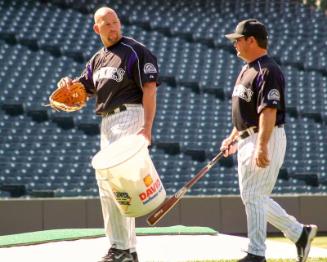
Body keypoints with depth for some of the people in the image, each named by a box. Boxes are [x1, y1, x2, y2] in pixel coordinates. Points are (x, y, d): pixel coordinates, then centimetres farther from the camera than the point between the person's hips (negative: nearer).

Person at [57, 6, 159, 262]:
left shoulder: (135, 51, -7)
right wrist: (67, 85, -5)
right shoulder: (98, 59, 17)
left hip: (129, 116, -9)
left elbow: (149, 89, -14)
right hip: (107, 122, 9)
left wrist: (147, 126, -25)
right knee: (106, 182, 10)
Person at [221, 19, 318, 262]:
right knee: (254, 197, 12)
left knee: (253, 196, -8)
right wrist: (233, 137, 23)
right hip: (248, 140, 10)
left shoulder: (268, 71, -16)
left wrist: (262, 146, -31)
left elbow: (269, 111, -24)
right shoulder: (247, 69, 16)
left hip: (266, 140, -10)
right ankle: (300, 232, 18)